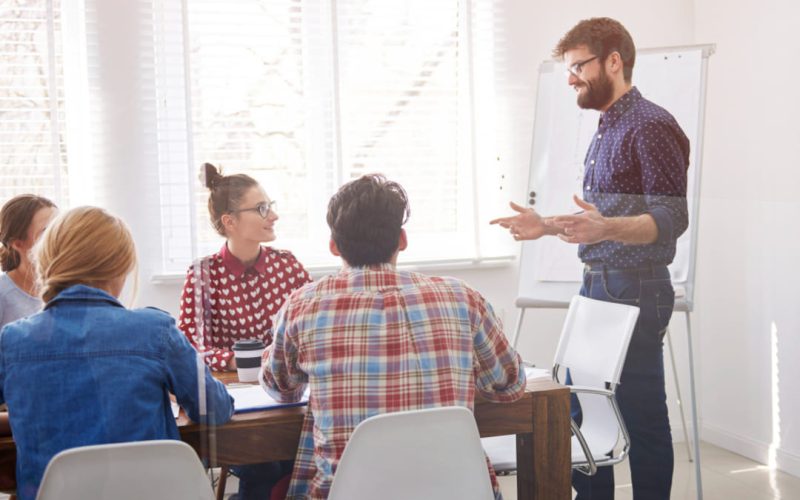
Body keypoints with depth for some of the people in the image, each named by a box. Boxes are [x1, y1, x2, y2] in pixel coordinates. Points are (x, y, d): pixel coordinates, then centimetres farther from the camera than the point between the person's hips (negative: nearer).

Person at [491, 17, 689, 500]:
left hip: (635, 291, -9)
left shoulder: (651, 126, -12)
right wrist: (547, 226, 16)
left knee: (642, 415, -2)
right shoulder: (606, 130, 17)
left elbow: (670, 219, -20)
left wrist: (606, 228, -35)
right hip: (596, 286, 10)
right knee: (578, 407, 13)